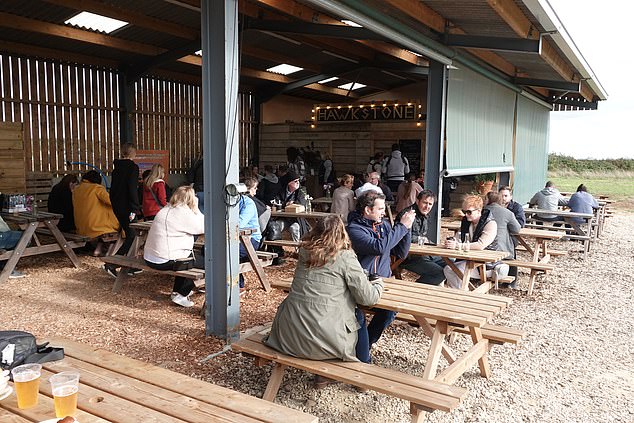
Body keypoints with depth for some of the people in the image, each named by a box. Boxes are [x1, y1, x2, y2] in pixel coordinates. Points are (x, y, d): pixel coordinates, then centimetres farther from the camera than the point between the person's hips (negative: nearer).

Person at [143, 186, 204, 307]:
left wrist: (194, 210, 15)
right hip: (165, 261, -9)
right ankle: (180, 295, 7)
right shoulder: (183, 213, -16)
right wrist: (196, 208, -3)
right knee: (203, 262, 5)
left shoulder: (165, 210, 13)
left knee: (190, 255, 29)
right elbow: (203, 227, -10)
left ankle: (178, 291, 34)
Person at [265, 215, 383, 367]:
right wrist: (379, 283, 16)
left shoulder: (304, 252, 6)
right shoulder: (345, 257, -10)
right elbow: (368, 298, -6)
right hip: (322, 340, -5)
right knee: (358, 317, 22)